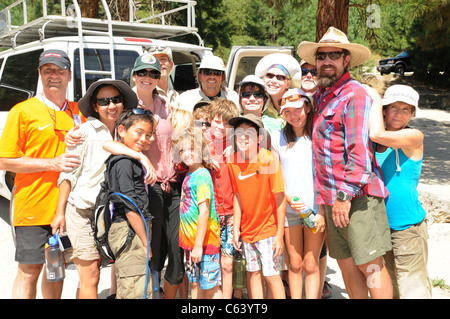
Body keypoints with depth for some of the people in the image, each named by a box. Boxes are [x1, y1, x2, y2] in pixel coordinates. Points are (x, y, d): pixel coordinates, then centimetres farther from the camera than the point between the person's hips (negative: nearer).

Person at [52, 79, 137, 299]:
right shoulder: (85, 132, -7)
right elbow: (68, 174, -7)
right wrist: (60, 212, -10)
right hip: (81, 209, -5)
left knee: (89, 274, 10)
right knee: (90, 276, -5)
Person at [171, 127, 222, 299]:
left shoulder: (201, 176, -17)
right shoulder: (188, 174, 9)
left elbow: (204, 211, -21)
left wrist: (199, 244, -22)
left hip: (204, 240, -9)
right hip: (190, 240, 9)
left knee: (210, 286, 2)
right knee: (195, 284, 18)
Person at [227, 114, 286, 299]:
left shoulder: (269, 159, -17)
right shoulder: (233, 161, -4)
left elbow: (280, 198, -15)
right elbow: (238, 197, 4)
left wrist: (279, 234, -15)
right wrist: (236, 228, 1)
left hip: (268, 229, -4)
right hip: (247, 230, 5)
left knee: (271, 274, -3)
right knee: (253, 273, 12)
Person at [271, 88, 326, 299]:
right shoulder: (278, 138, 6)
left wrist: (322, 211, -8)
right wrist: (288, 199, -8)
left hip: (315, 210, -2)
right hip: (289, 210, 2)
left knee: (311, 265, 2)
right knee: (295, 264, 10)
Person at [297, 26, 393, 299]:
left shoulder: (356, 94, -10)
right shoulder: (320, 96, 15)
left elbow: (360, 150, -17)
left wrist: (346, 194, -19)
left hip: (357, 195, -8)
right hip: (332, 197, 8)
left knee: (370, 266, 0)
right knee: (347, 265, 14)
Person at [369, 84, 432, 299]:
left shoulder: (414, 137, -12)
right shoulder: (374, 143, 5)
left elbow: (377, 134, -28)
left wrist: (375, 98, -15)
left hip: (408, 227, -6)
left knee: (412, 289, 2)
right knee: (387, 289, 18)